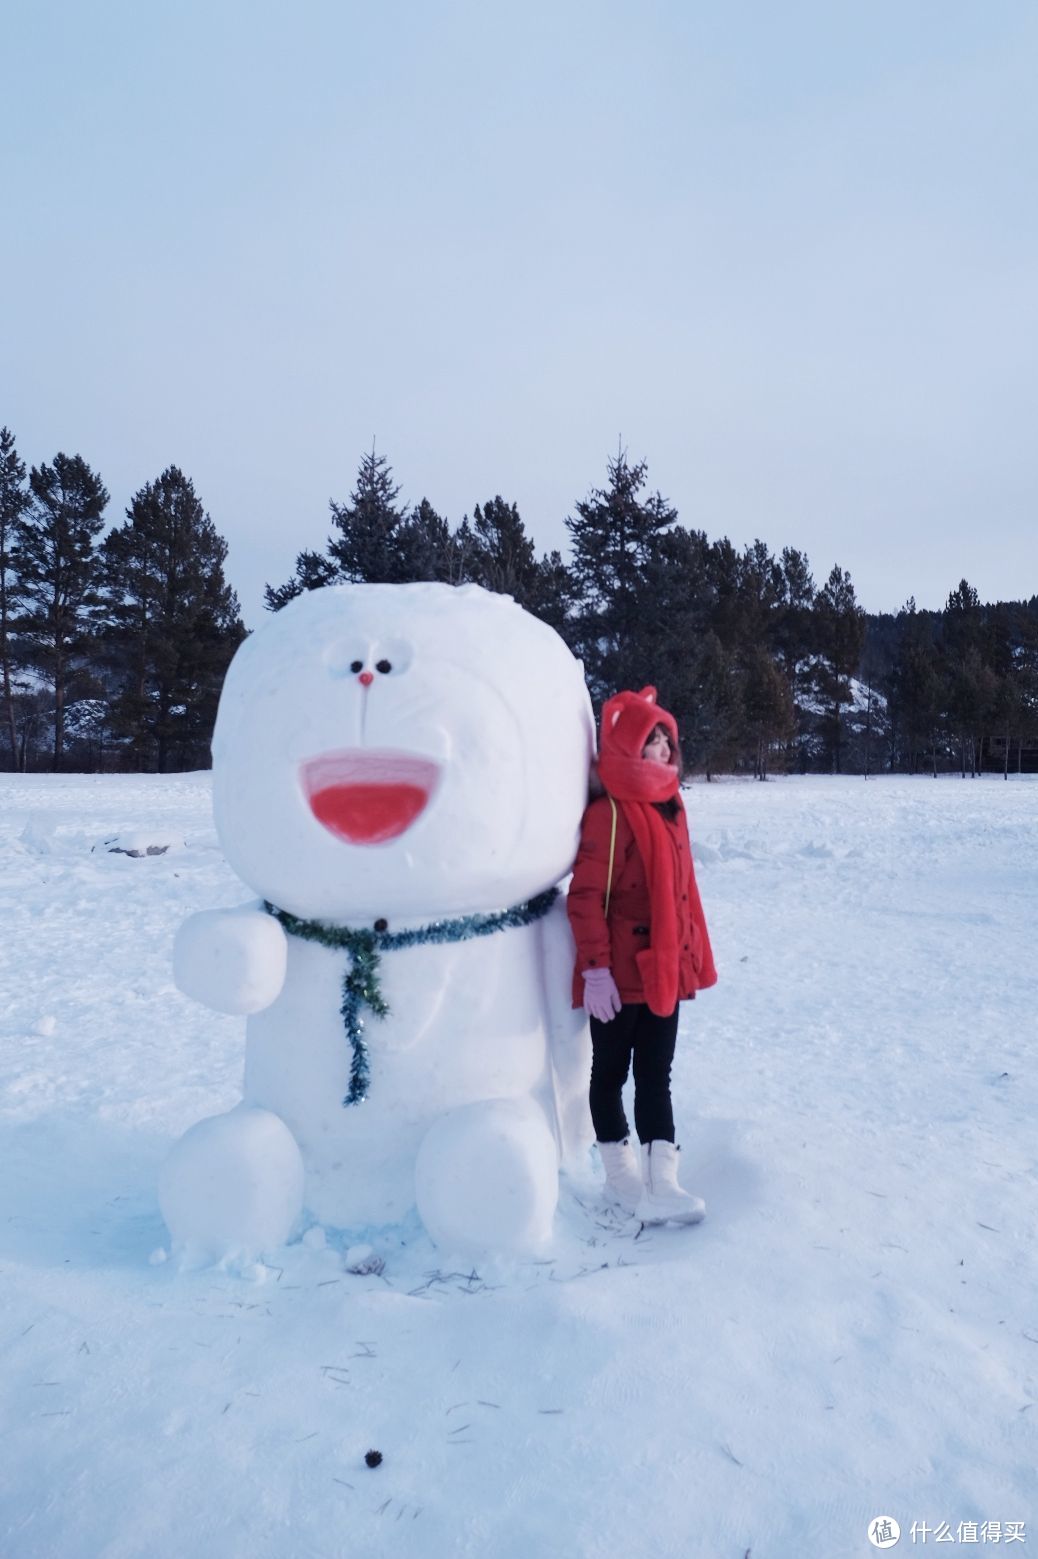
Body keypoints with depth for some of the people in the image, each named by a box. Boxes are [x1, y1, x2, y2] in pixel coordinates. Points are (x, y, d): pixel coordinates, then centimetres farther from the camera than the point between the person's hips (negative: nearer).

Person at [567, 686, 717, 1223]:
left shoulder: (668, 805, 8)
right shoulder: (608, 813, -18)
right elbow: (585, 897, -20)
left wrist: (690, 956, 16)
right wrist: (595, 967, -22)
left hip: (664, 971, 8)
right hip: (618, 977, -8)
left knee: (656, 1076, 11)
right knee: (612, 1073, 11)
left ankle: (661, 1183, 18)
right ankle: (621, 1175, 25)